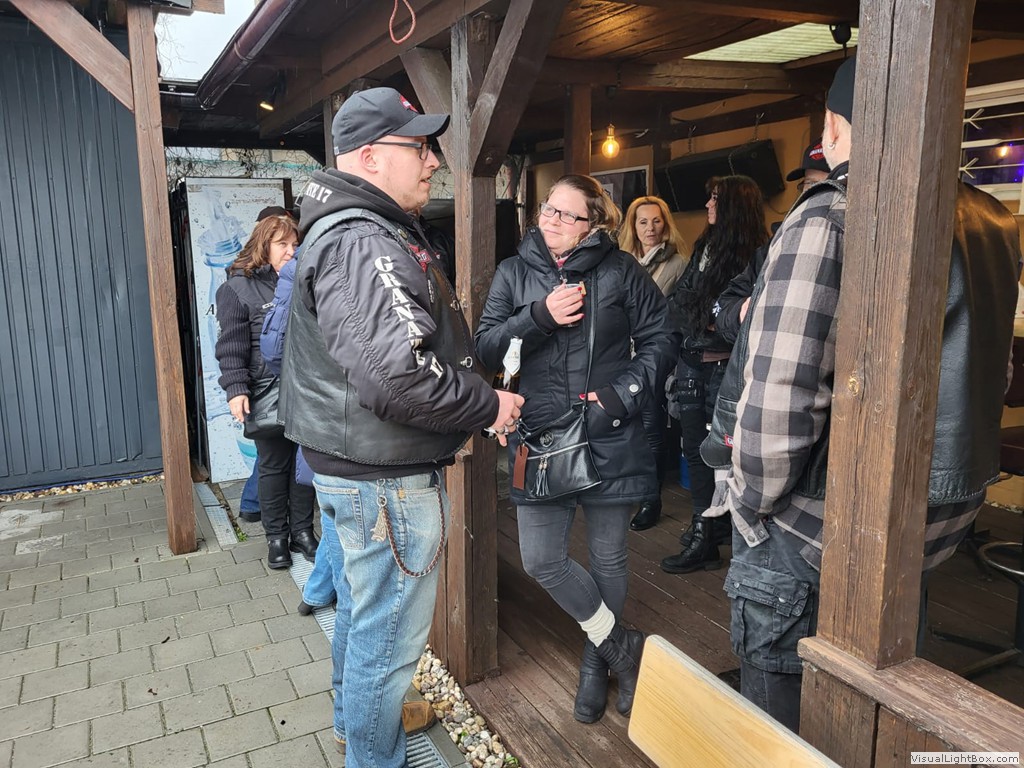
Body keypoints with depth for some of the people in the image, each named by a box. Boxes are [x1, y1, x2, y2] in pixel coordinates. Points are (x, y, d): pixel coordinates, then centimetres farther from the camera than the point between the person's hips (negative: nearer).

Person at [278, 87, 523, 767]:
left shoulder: (356, 232, 14)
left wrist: (467, 405, 13)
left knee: (362, 606, 28)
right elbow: (397, 374, -35)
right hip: (386, 479, -12)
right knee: (391, 633, 6)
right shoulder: (364, 245, -23)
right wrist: (487, 406, -20)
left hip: (358, 464, 12)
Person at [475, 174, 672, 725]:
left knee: (608, 557, 10)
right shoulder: (514, 273, 5)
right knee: (542, 560, -2)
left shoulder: (621, 270, 0)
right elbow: (486, 349, -2)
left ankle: (596, 661, 36)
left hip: (610, 437, -1)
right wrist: (539, 316, -17)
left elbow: (658, 338, 4)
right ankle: (623, 645, 22)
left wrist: (622, 395, -9)